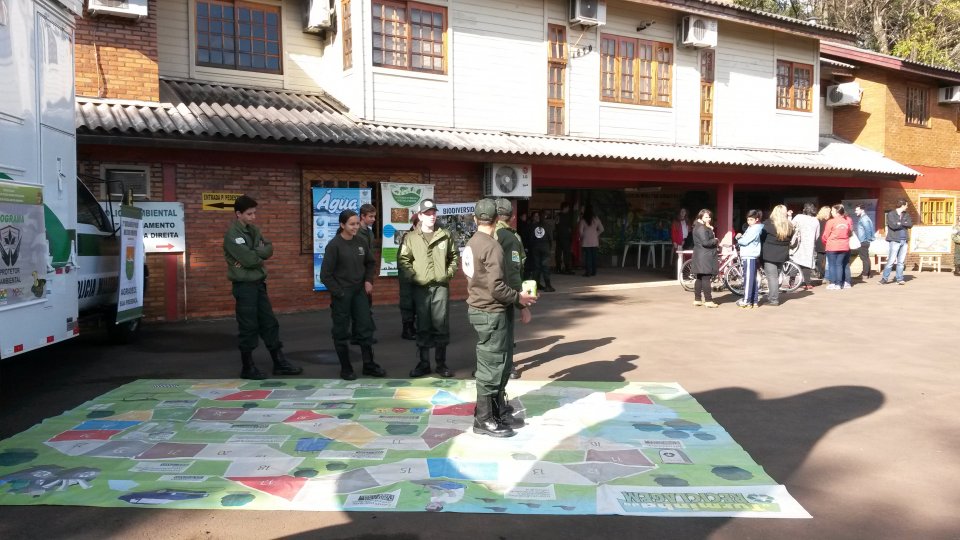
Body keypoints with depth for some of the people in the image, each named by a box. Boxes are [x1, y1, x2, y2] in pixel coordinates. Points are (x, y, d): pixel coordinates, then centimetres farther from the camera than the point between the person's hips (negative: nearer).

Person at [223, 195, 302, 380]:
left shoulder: (254, 229, 11)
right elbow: (248, 259, -23)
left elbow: (269, 249, 2)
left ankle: (279, 363, 18)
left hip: (259, 283, 8)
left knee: (269, 323, 11)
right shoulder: (232, 234, -15)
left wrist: (254, 255, -15)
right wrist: (261, 256, -4)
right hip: (244, 285, -8)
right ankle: (248, 367, 12)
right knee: (248, 327, 0)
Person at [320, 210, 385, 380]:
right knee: (341, 332, 5)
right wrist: (338, 292, -13)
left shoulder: (361, 242, 2)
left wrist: (369, 280, 4)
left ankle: (369, 365, 17)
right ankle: (345, 368, 16)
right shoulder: (334, 245, -13)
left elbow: (371, 263, 18)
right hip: (341, 294, -5)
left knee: (366, 328, 6)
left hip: (359, 292, 5)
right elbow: (325, 275, -11)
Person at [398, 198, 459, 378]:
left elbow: (454, 256, 15)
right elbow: (403, 259, 1)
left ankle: (441, 363, 15)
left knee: (441, 326, 5)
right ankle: (423, 363, 14)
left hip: (441, 287, 1)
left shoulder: (445, 235, 7)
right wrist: (413, 276, -9)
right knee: (423, 327, 5)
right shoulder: (410, 237, 2)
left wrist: (449, 272, 3)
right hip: (420, 288, -1)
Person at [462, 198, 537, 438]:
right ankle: (484, 420, 8)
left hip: (478, 308, 9)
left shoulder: (472, 244, 9)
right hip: (491, 313, -9)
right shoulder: (492, 247, -18)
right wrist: (518, 297, -7)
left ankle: (498, 412, 29)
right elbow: (496, 287, -23)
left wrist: (514, 295, 18)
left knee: (492, 364, 18)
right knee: (492, 367, 0)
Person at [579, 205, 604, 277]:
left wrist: (581, 238, 11)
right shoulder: (596, 219, 2)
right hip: (594, 241, 3)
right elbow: (601, 229, 3)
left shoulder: (583, 220, -6)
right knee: (594, 256, 8)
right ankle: (593, 272, 12)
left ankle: (587, 272, -4)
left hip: (586, 241, -2)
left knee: (587, 256, -2)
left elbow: (581, 231, -5)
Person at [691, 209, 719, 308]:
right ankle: (708, 301, -11)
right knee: (706, 278, -10)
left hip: (702, 256, 11)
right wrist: (715, 240, -7)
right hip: (705, 256, -11)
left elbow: (710, 237, 16)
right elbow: (705, 242, -23)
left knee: (700, 278, 12)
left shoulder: (705, 227, 20)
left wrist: (711, 230, -1)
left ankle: (697, 300, 15)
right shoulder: (701, 228, -15)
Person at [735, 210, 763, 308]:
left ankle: (746, 301, -8)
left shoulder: (755, 229, -12)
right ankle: (755, 300, 17)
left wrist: (738, 239, 1)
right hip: (750, 256, 10)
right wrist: (740, 237, -1)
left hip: (749, 256, -10)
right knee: (753, 279, 12)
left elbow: (745, 241, -18)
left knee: (748, 278, -9)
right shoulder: (751, 228, 18)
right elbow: (745, 238, 19)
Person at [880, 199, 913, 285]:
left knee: (901, 261, 6)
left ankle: (900, 279, 11)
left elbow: (911, 225, 3)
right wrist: (904, 224, -4)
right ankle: (884, 278, -1)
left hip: (904, 241, 5)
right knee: (891, 260, -8)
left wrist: (900, 223, -9)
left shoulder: (906, 214, 14)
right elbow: (893, 225, -17)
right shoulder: (891, 214, -4)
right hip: (895, 241, -5)